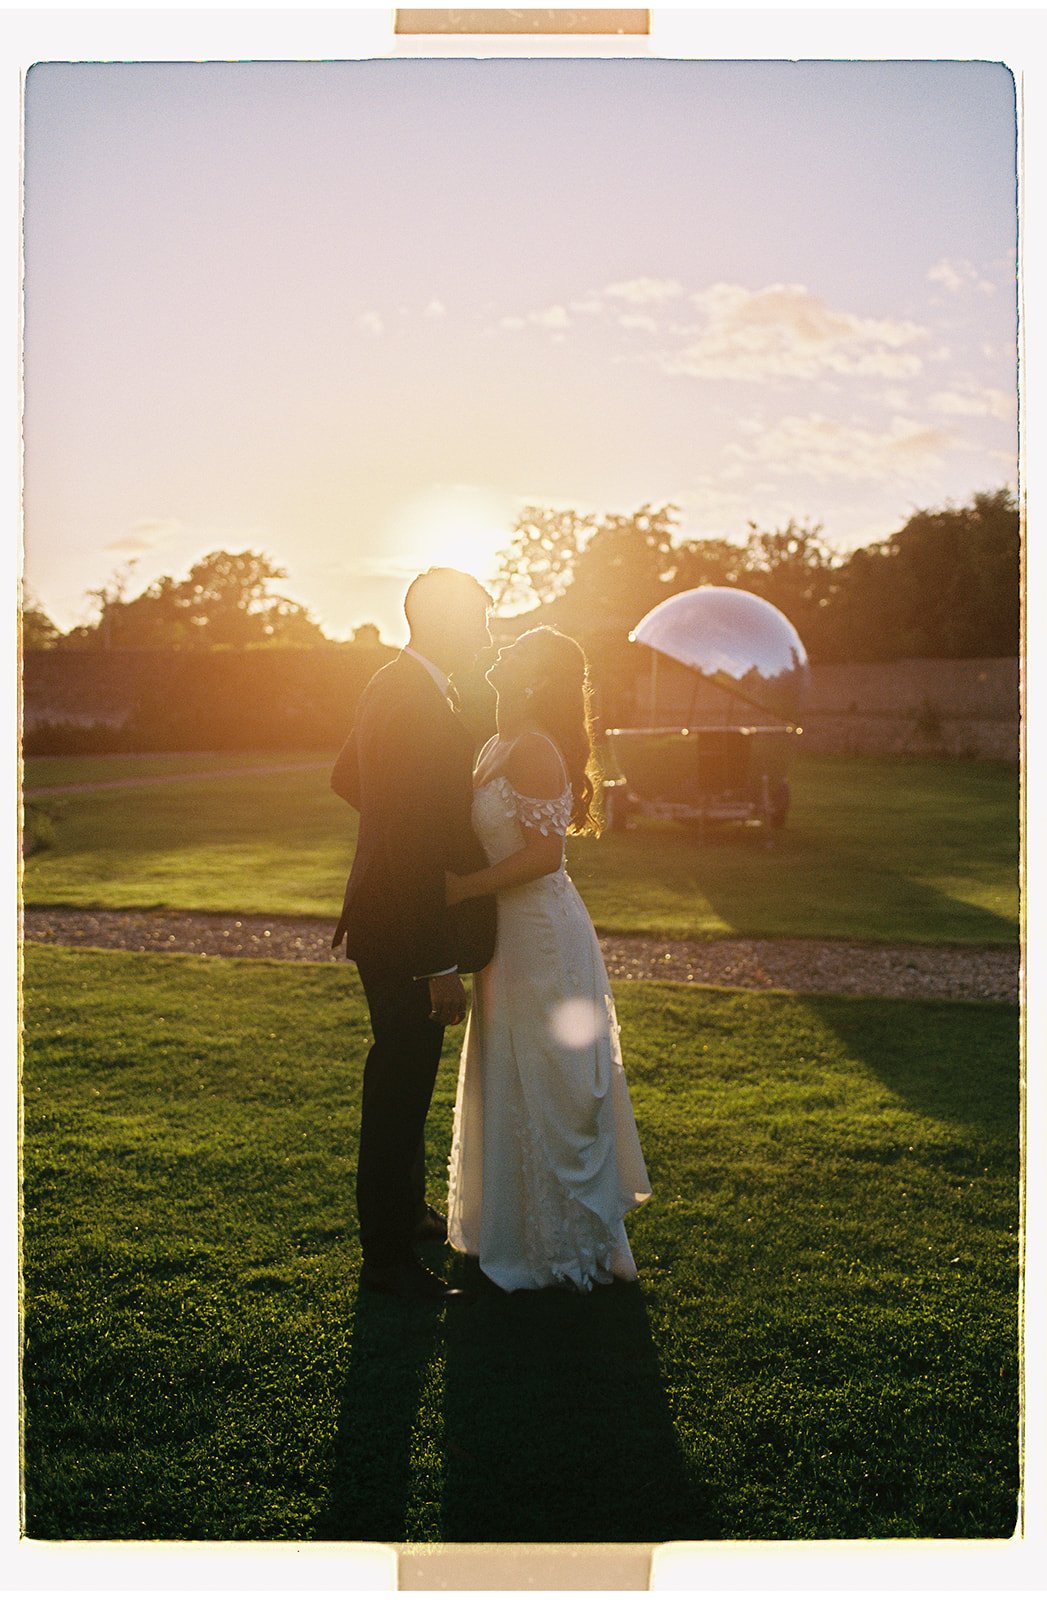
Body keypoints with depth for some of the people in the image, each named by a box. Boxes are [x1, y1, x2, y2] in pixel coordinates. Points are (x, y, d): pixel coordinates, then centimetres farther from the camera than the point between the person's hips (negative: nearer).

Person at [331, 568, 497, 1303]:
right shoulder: (416, 703, -23)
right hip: (406, 933, -11)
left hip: (396, 917, 11)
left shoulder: (394, 686, 9)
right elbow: (414, 843, -28)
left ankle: (407, 1209, 42)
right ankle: (389, 1256, 18)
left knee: (405, 1077, 24)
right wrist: (442, 963, -26)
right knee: (400, 1085, 3)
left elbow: (347, 778, 24)